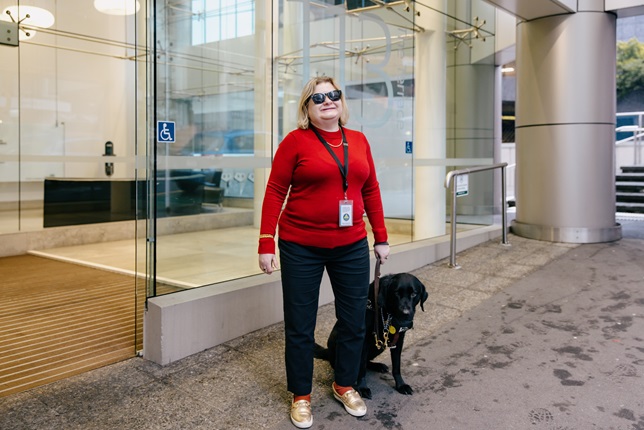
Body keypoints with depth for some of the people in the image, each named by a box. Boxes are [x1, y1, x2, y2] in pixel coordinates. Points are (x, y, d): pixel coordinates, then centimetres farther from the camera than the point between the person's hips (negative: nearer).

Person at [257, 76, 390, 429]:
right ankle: (301, 396, 27)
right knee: (300, 326, 7)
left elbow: (371, 190, 11)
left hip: (352, 247, 4)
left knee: (354, 321, 13)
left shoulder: (359, 141, 8)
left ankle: (344, 386, 35)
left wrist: (381, 237, 11)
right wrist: (266, 244, -11)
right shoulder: (296, 141, -5)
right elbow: (275, 192, -7)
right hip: (301, 249, -4)